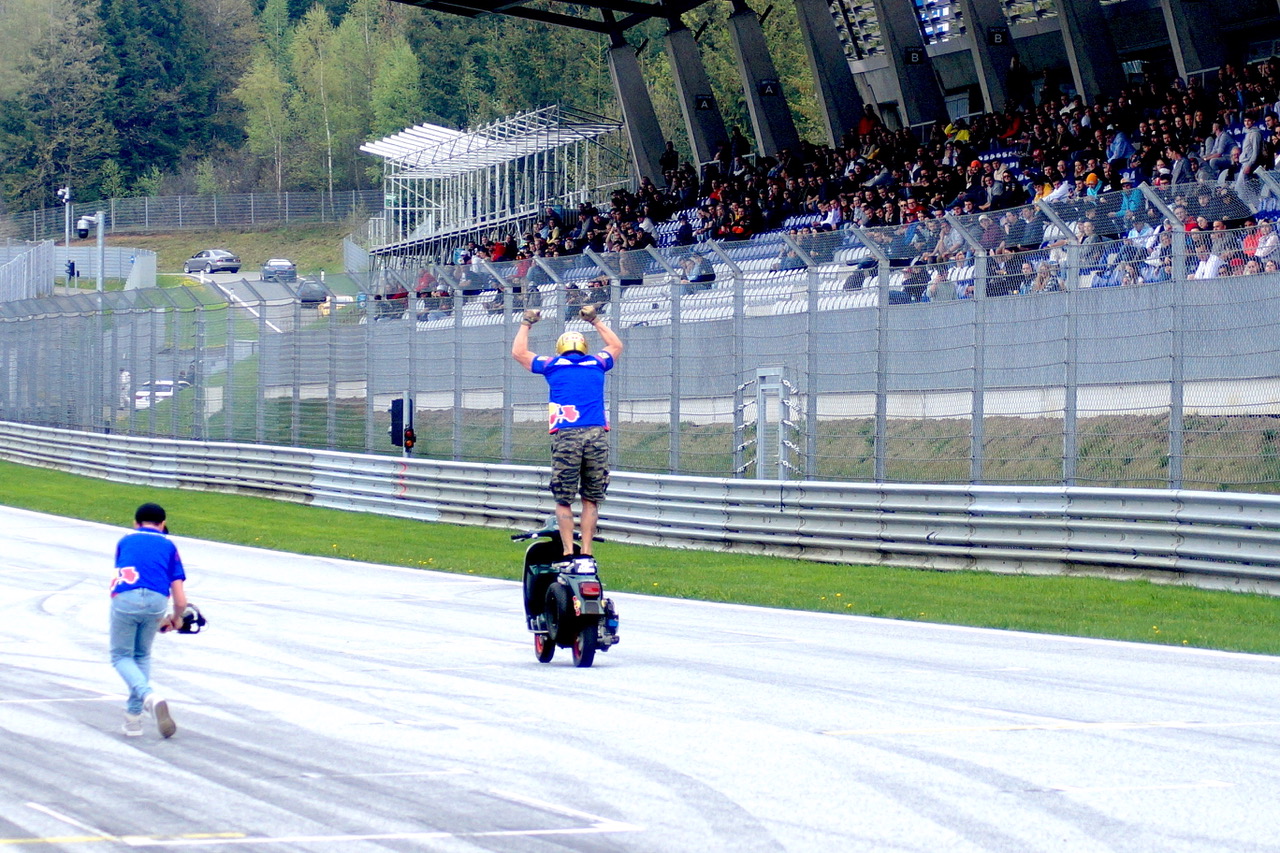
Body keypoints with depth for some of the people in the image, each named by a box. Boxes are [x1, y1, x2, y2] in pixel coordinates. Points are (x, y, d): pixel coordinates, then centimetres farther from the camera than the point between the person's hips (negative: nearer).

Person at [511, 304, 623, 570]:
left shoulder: (553, 365, 13)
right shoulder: (596, 363, 18)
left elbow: (519, 352, 29)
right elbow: (616, 345, 40)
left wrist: (526, 324, 43)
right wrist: (595, 320, 51)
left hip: (566, 435, -2)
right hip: (597, 435, 2)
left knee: (564, 500, 1)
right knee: (591, 499, 6)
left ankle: (568, 553, -8)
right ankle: (586, 554, 1)